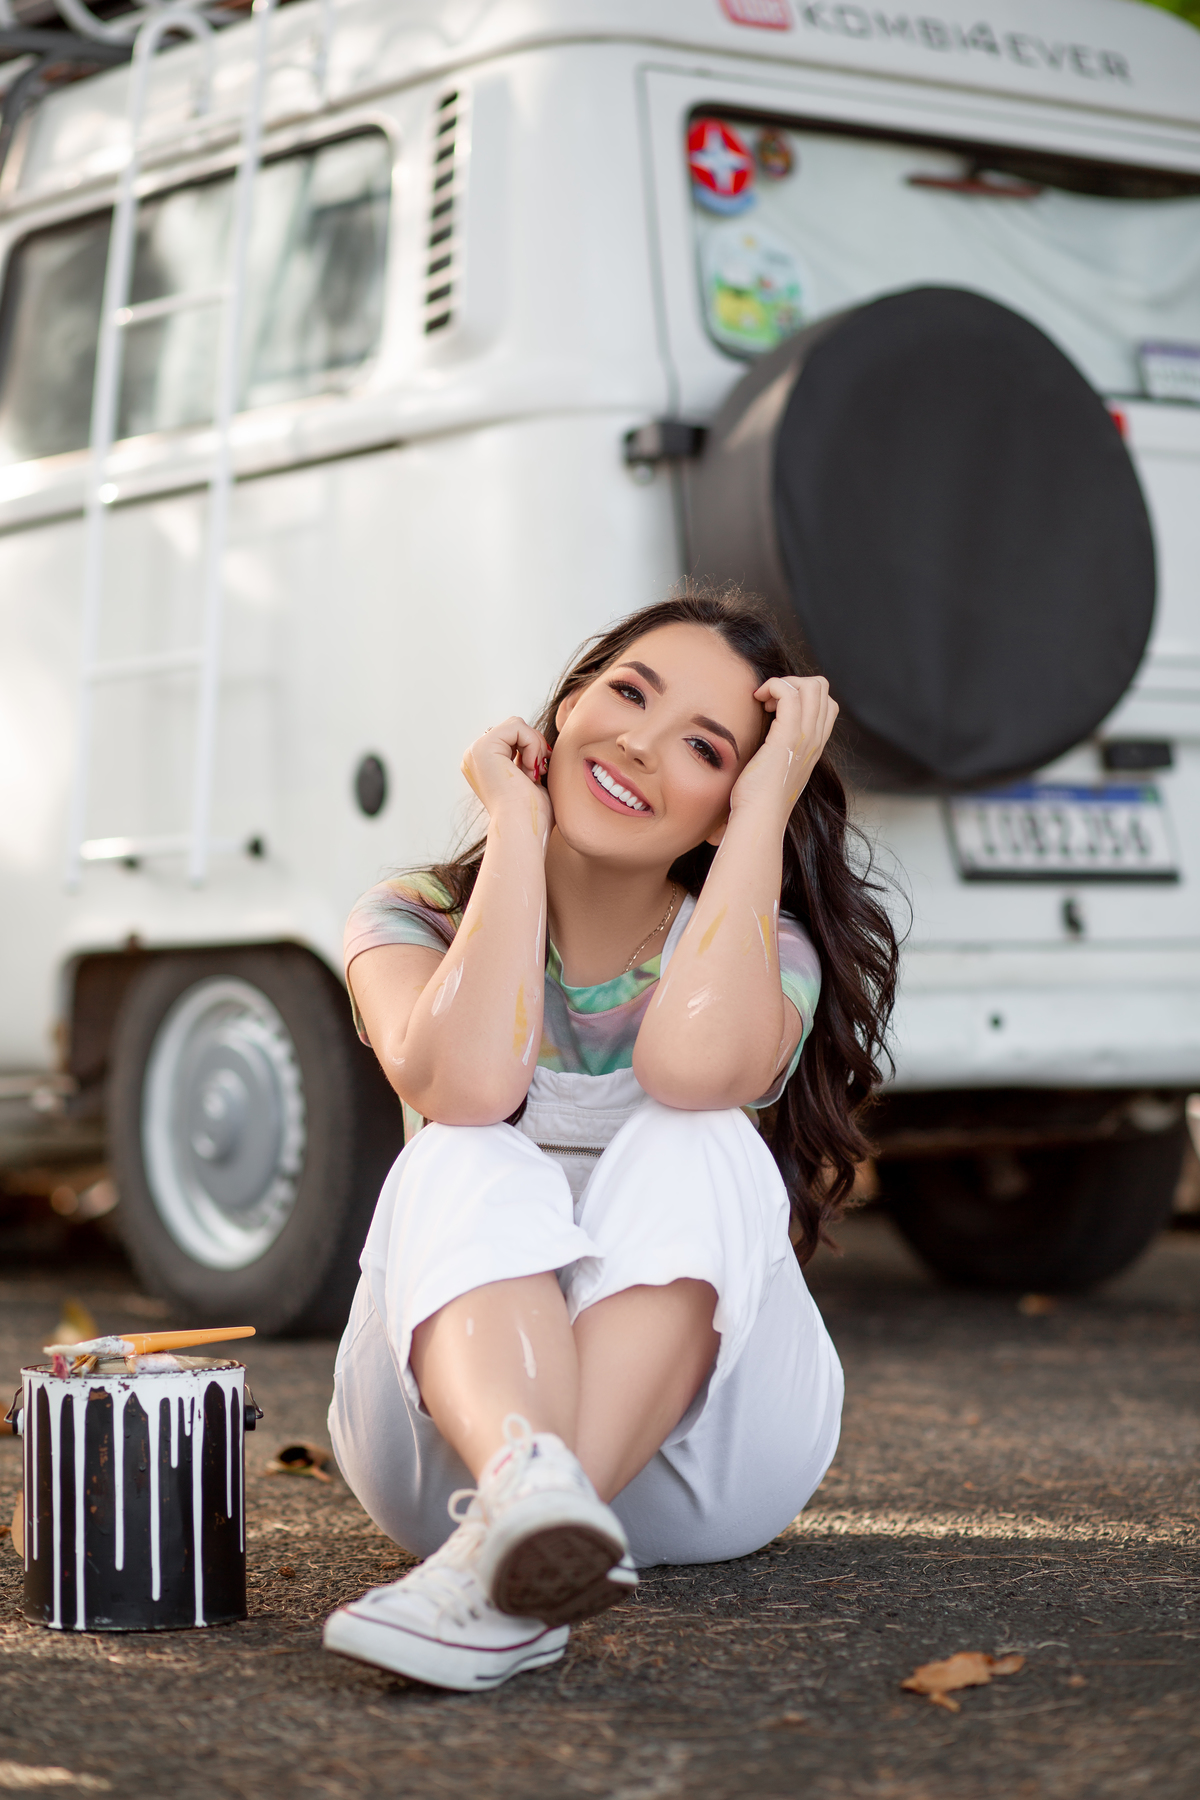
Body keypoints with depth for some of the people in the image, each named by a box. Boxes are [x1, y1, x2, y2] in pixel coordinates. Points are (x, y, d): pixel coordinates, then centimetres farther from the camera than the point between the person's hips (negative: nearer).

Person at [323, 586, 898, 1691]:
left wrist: (767, 809, -16)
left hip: (704, 1442, 0)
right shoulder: (413, 924, 1)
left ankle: (501, 1564, -49)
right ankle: (527, 1490, -60)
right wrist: (519, 824, -14)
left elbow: (691, 1066, -28)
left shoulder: (761, 951, 0)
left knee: (685, 1151, -28)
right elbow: (467, 1085, -24)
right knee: (468, 1169, -29)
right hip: (451, 1416, 0)